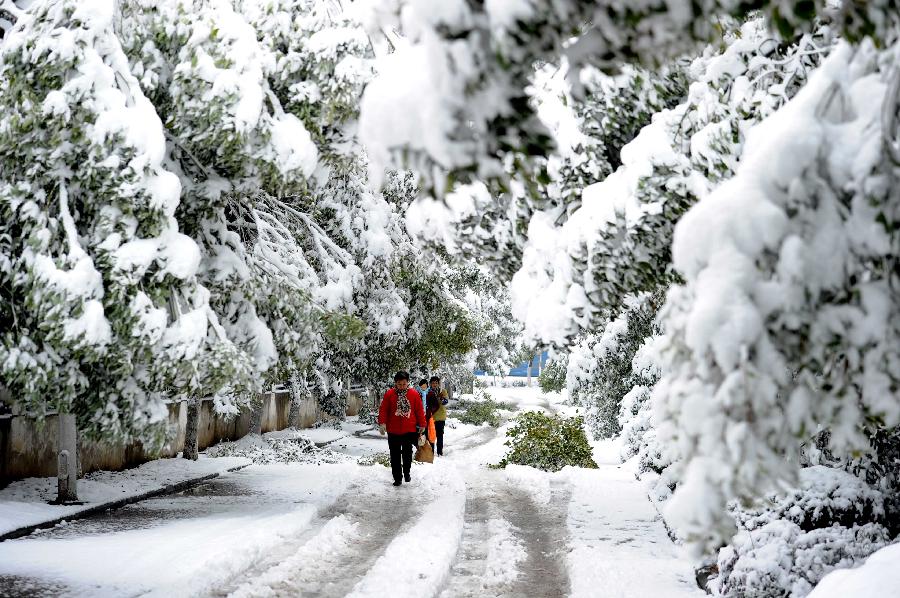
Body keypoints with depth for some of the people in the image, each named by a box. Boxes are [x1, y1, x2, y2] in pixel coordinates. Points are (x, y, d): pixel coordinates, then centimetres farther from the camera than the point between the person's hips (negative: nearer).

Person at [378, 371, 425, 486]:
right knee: (395, 455, 4)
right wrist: (382, 423, -15)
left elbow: (420, 410, 3)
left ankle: (406, 473, 31)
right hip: (393, 431, 0)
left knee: (407, 453, 11)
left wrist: (422, 425, 5)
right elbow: (383, 410, -4)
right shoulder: (389, 394, -3)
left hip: (410, 430, 0)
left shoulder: (414, 394, -1)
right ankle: (397, 478, 11)